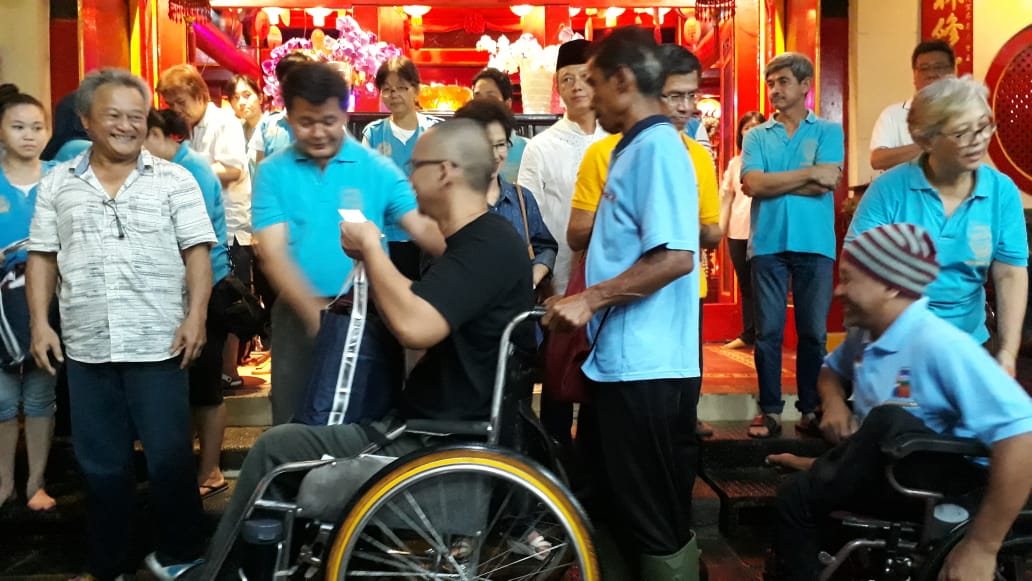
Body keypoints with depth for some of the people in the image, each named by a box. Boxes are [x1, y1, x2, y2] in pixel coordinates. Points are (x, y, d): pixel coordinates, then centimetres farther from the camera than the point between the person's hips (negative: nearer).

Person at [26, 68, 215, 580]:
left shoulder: (175, 181, 2)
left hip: (158, 346, -3)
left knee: (169, 458, 2)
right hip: (85, 349, 3)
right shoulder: (57, 184, 9)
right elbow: (41, 258, 11)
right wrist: (39, 323, 3)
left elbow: (197, 253, -2)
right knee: (101, 463, 13)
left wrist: (195, 316, -12)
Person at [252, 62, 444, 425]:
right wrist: (315, 310, -24)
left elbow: (422, 228, -11)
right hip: (299, 314, 1)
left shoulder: (377, 169, -3)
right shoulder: (273, 172, -2)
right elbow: (273, 254, -9)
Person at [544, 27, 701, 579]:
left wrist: (590, 299, -18)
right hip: (620, 361, 10)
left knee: (657, 523, 3)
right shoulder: (632, 149, 15)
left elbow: (675, 257, -25)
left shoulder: (658, 147, -15)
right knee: (614, 510, 21)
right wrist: (581, 304, 20)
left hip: (646, 367, -10)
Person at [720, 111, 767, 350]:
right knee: (744, 284, 10)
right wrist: (720, 228, 8)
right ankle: (748, 334, 18)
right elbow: (726, 196, 14)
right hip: (737, 231, 5)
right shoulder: (734, 162, 15)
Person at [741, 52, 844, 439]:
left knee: (813, 331, 5)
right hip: (767, 244, 1)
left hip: (815, 244, -1)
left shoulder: (829, 131, 6)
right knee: (768, 331, 3)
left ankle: (811, 408, 15)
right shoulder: (757, 136, 10)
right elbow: (752, 185, -7)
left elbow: (826, 184, -9)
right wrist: (810, 173, -8)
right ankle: (770, 409, 11)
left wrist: (773, 182, -5)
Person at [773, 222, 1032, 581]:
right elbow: (831, 369, 24)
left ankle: (817, 473, -6)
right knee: (796, 496, -8)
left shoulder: (940, 345, -24)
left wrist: (981, 547, -30)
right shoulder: (865, 336, 2)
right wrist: (833, 402, -1)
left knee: (888, 420, -30)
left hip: (947, 484, -7)